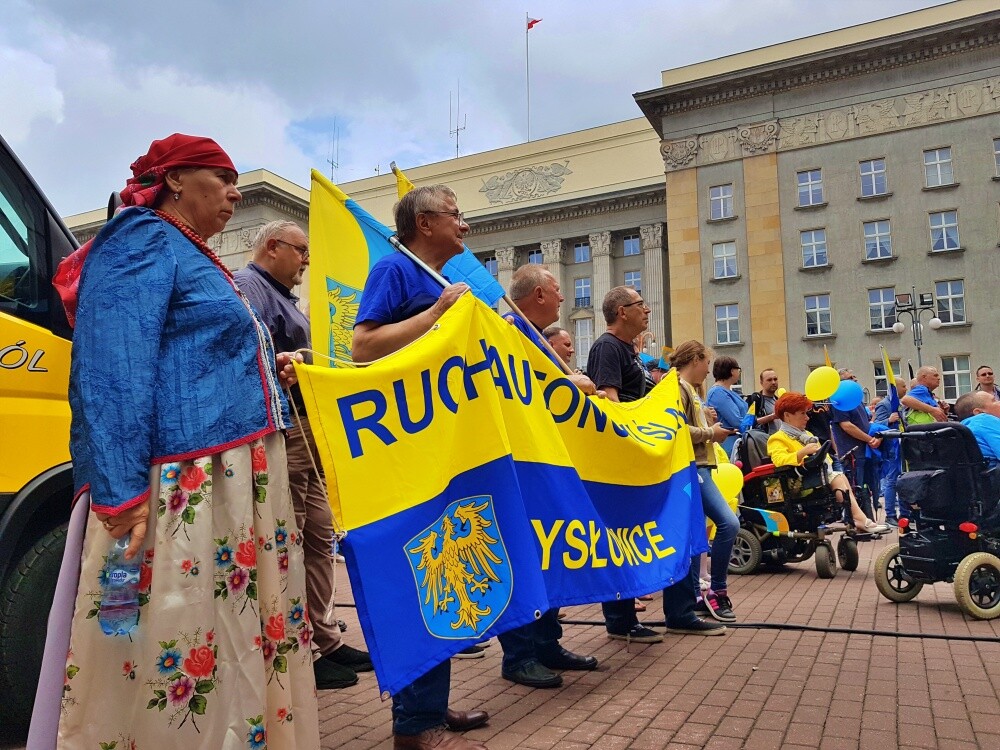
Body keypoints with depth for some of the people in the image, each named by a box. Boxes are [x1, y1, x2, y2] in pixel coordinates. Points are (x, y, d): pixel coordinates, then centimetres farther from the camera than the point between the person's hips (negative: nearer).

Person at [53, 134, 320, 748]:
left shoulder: (197, 258, 23)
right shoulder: (143, 240, -5)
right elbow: (116, 372, -18)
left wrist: (269, 374, 14)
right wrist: (121, 493, -25)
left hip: (242, 482, 10)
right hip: (184, 489, -10)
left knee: (245, 644, 14)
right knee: (176, 656, -4)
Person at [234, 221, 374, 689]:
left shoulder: (283, 298, 25)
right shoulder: (247, 287, -7)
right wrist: (280, 365, -41)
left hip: (306, 430, 11)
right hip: (278, 431, -11)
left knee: (319, 536, 12)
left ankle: (322, 639, 22)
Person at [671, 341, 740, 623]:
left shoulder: (689, 389, 22)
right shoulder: (678, 388, -9)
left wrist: (712, 429, 8)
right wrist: (711, 433, -11)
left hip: (698, 467, 11)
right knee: (728, 523, -15)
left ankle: (695, 597, 15)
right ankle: (717, 591, -4)